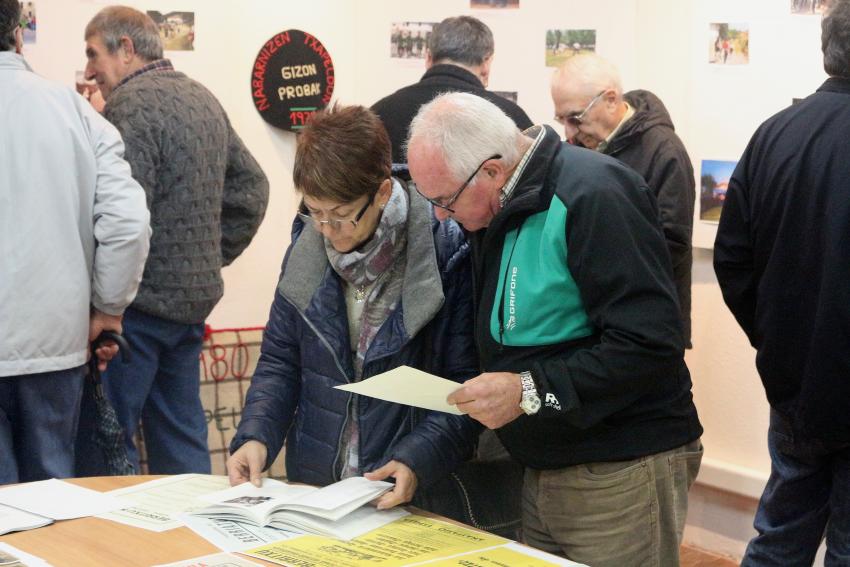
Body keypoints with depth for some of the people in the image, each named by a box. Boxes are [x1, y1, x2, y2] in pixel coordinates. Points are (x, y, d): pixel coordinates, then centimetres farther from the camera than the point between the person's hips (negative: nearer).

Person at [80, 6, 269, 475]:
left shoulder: (132, 103, -14)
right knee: (182, 434, 15)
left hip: (142, 300, -9)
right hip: (197, 294, 9)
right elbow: (251, 186, 19)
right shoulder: (204, 99, 14)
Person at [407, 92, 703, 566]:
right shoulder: (505, 210, 9)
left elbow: (651, 344, -25)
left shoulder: (593, 194, -19)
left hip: (620, 474, -8)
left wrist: (530, 391, -24)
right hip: (544, 470, 8)